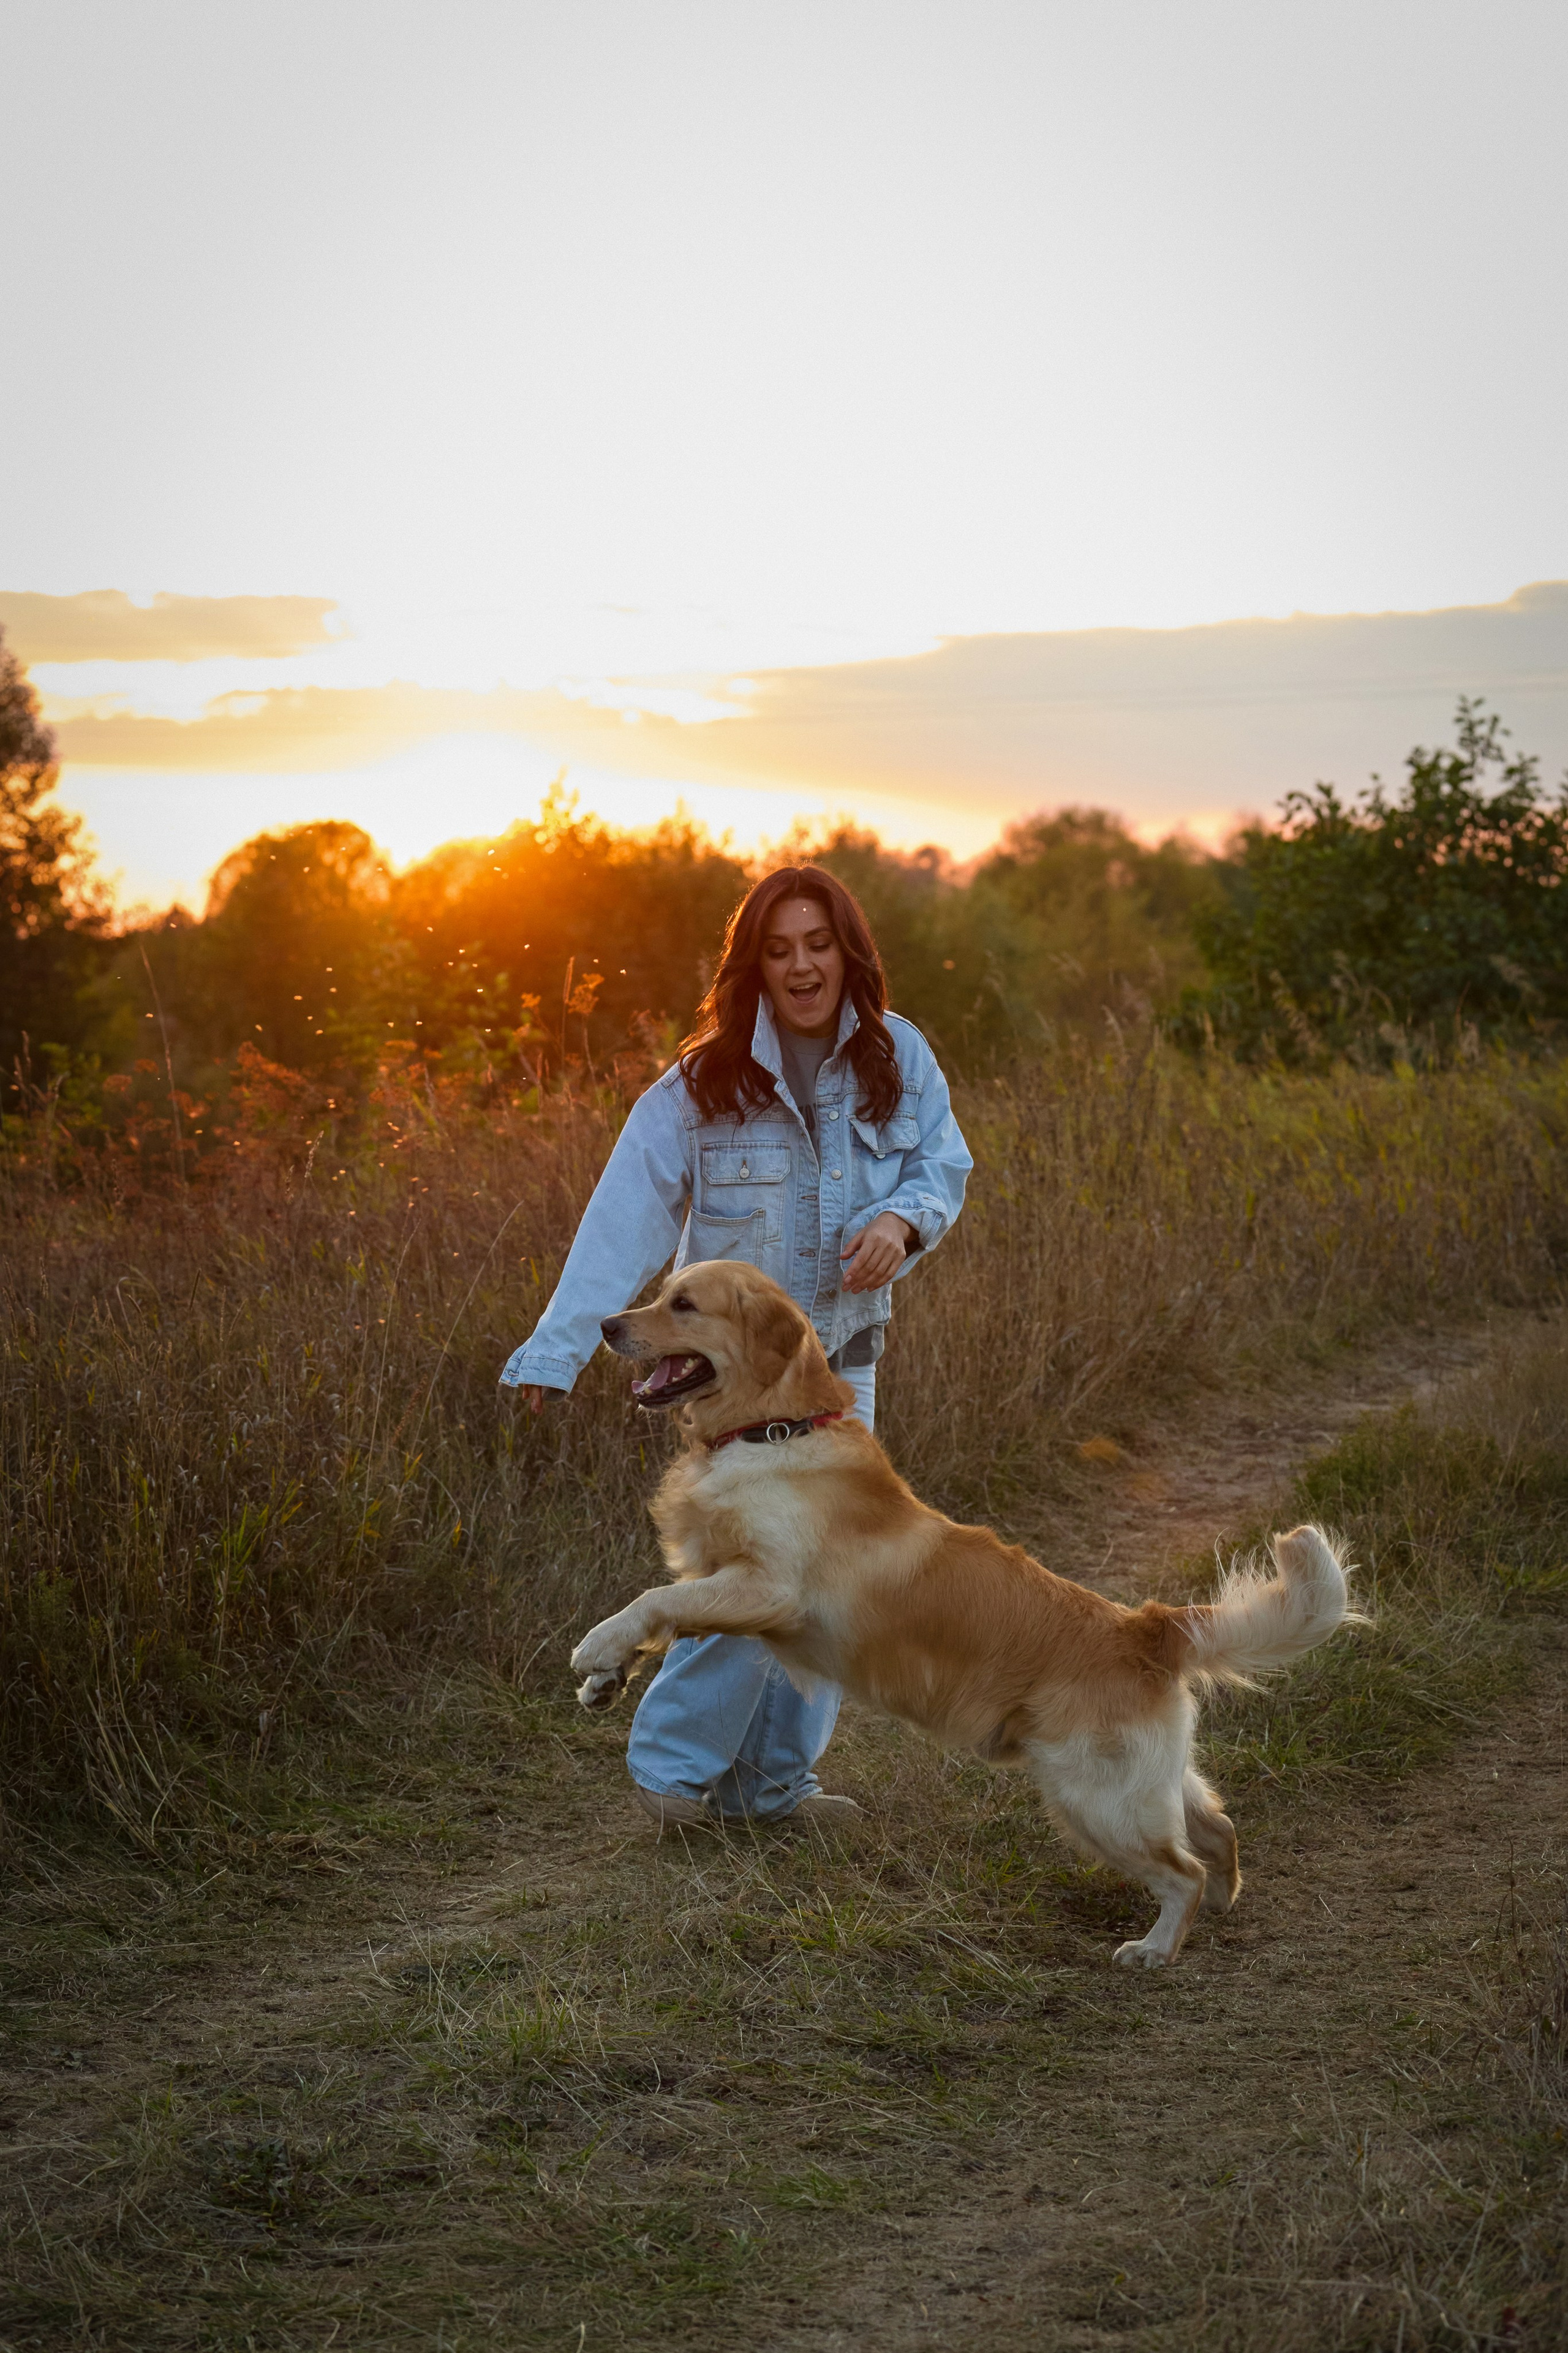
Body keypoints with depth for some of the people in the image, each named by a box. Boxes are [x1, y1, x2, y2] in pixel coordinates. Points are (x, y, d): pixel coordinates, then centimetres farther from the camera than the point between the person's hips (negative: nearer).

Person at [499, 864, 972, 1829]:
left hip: (844, 1353, 5)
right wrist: (556, 1349, -26)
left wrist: (903, 1219, -17)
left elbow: (944, 1165, 7)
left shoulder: (897, 1057, -2)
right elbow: (627, 1219, -17)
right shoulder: (700, 1085, -12)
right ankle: (673, 1762, 5)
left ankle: (774, 1779, 24)